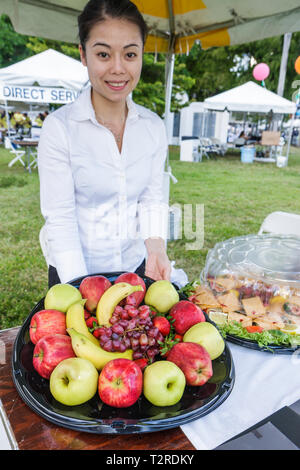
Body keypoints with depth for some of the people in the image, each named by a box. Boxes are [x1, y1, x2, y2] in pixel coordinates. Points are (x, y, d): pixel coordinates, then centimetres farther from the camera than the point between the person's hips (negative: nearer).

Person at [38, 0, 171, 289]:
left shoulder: (154, 126, -3)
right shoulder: (59, 127, -15)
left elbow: (152, 198, 0)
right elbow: (59, 218, -16)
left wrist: (155, 247, -16)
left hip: (136, 266, 4)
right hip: (73, 272, -3)